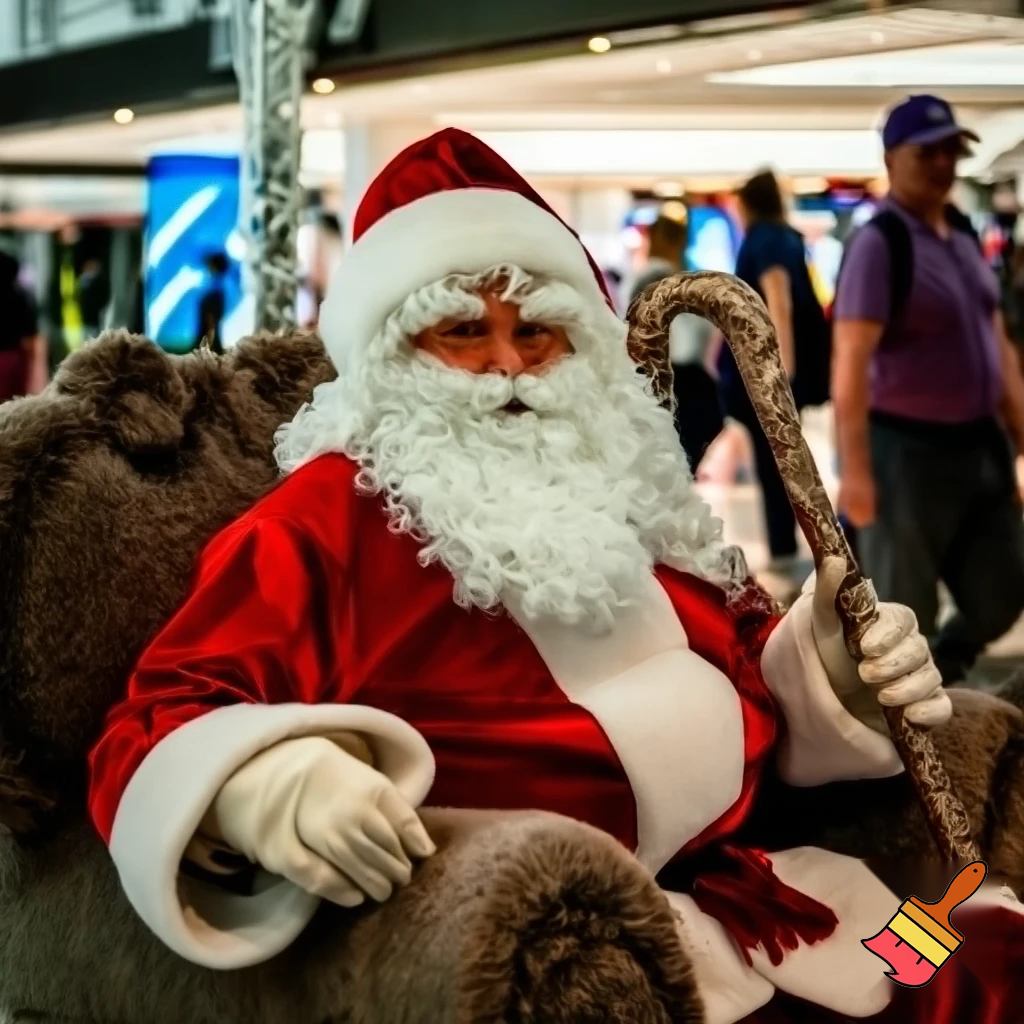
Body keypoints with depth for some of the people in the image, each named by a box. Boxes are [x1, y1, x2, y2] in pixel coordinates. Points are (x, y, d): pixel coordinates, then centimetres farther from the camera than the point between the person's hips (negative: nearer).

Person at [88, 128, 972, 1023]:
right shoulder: (329, 516, 0)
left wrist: (831, 667, 6)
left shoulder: (622, 493, 20)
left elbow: (739, 660, 29)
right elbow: (157, 724, -8)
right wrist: (272, 785, -30)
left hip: (742, 884, 8)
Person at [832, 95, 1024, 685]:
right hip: (909, 451, -8)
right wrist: (855, 469, -27)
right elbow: (851, 364, -21)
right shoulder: (879, 243, -15)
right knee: (902, 614, 2)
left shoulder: (965, 235, 11)